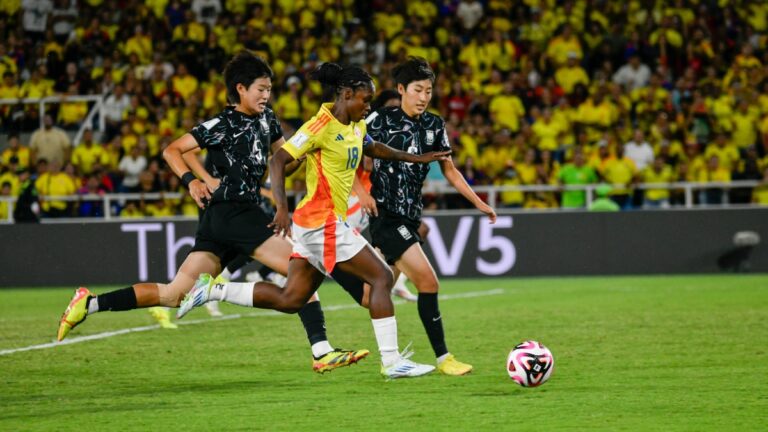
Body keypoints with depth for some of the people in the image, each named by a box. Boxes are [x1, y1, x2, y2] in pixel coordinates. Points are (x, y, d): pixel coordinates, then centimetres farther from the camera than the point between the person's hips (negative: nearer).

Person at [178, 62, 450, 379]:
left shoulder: (356, 126, 11)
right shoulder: (321, 126, -16)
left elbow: (372, 148, 34)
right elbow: (278, 160, -20)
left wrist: (414, 158, 30)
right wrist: (282, 208, -31)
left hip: (319, 224, 10)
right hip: (323, 221, -10)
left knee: (290, 300, 9)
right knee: (381, 277, -9)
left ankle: (213, 289, 12)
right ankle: (391, 361, -7)